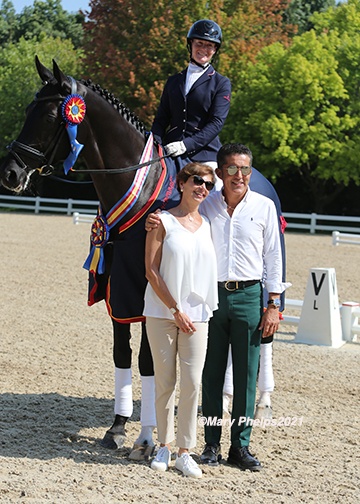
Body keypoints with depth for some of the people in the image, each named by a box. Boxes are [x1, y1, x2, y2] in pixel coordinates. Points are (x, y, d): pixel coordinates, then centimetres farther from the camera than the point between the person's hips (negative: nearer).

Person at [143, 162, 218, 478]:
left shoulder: (208, 225, 8)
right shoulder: (163, 221, -4)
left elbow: (211, 270, 14)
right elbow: (151, 270, -8)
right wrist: (175, 309, -11)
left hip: (197, 313, 3)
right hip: (162, 313, -3)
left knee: (192, 382, -3)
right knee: (165, 382, 5)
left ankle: (185, 452, 6)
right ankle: (164, 446, 18)